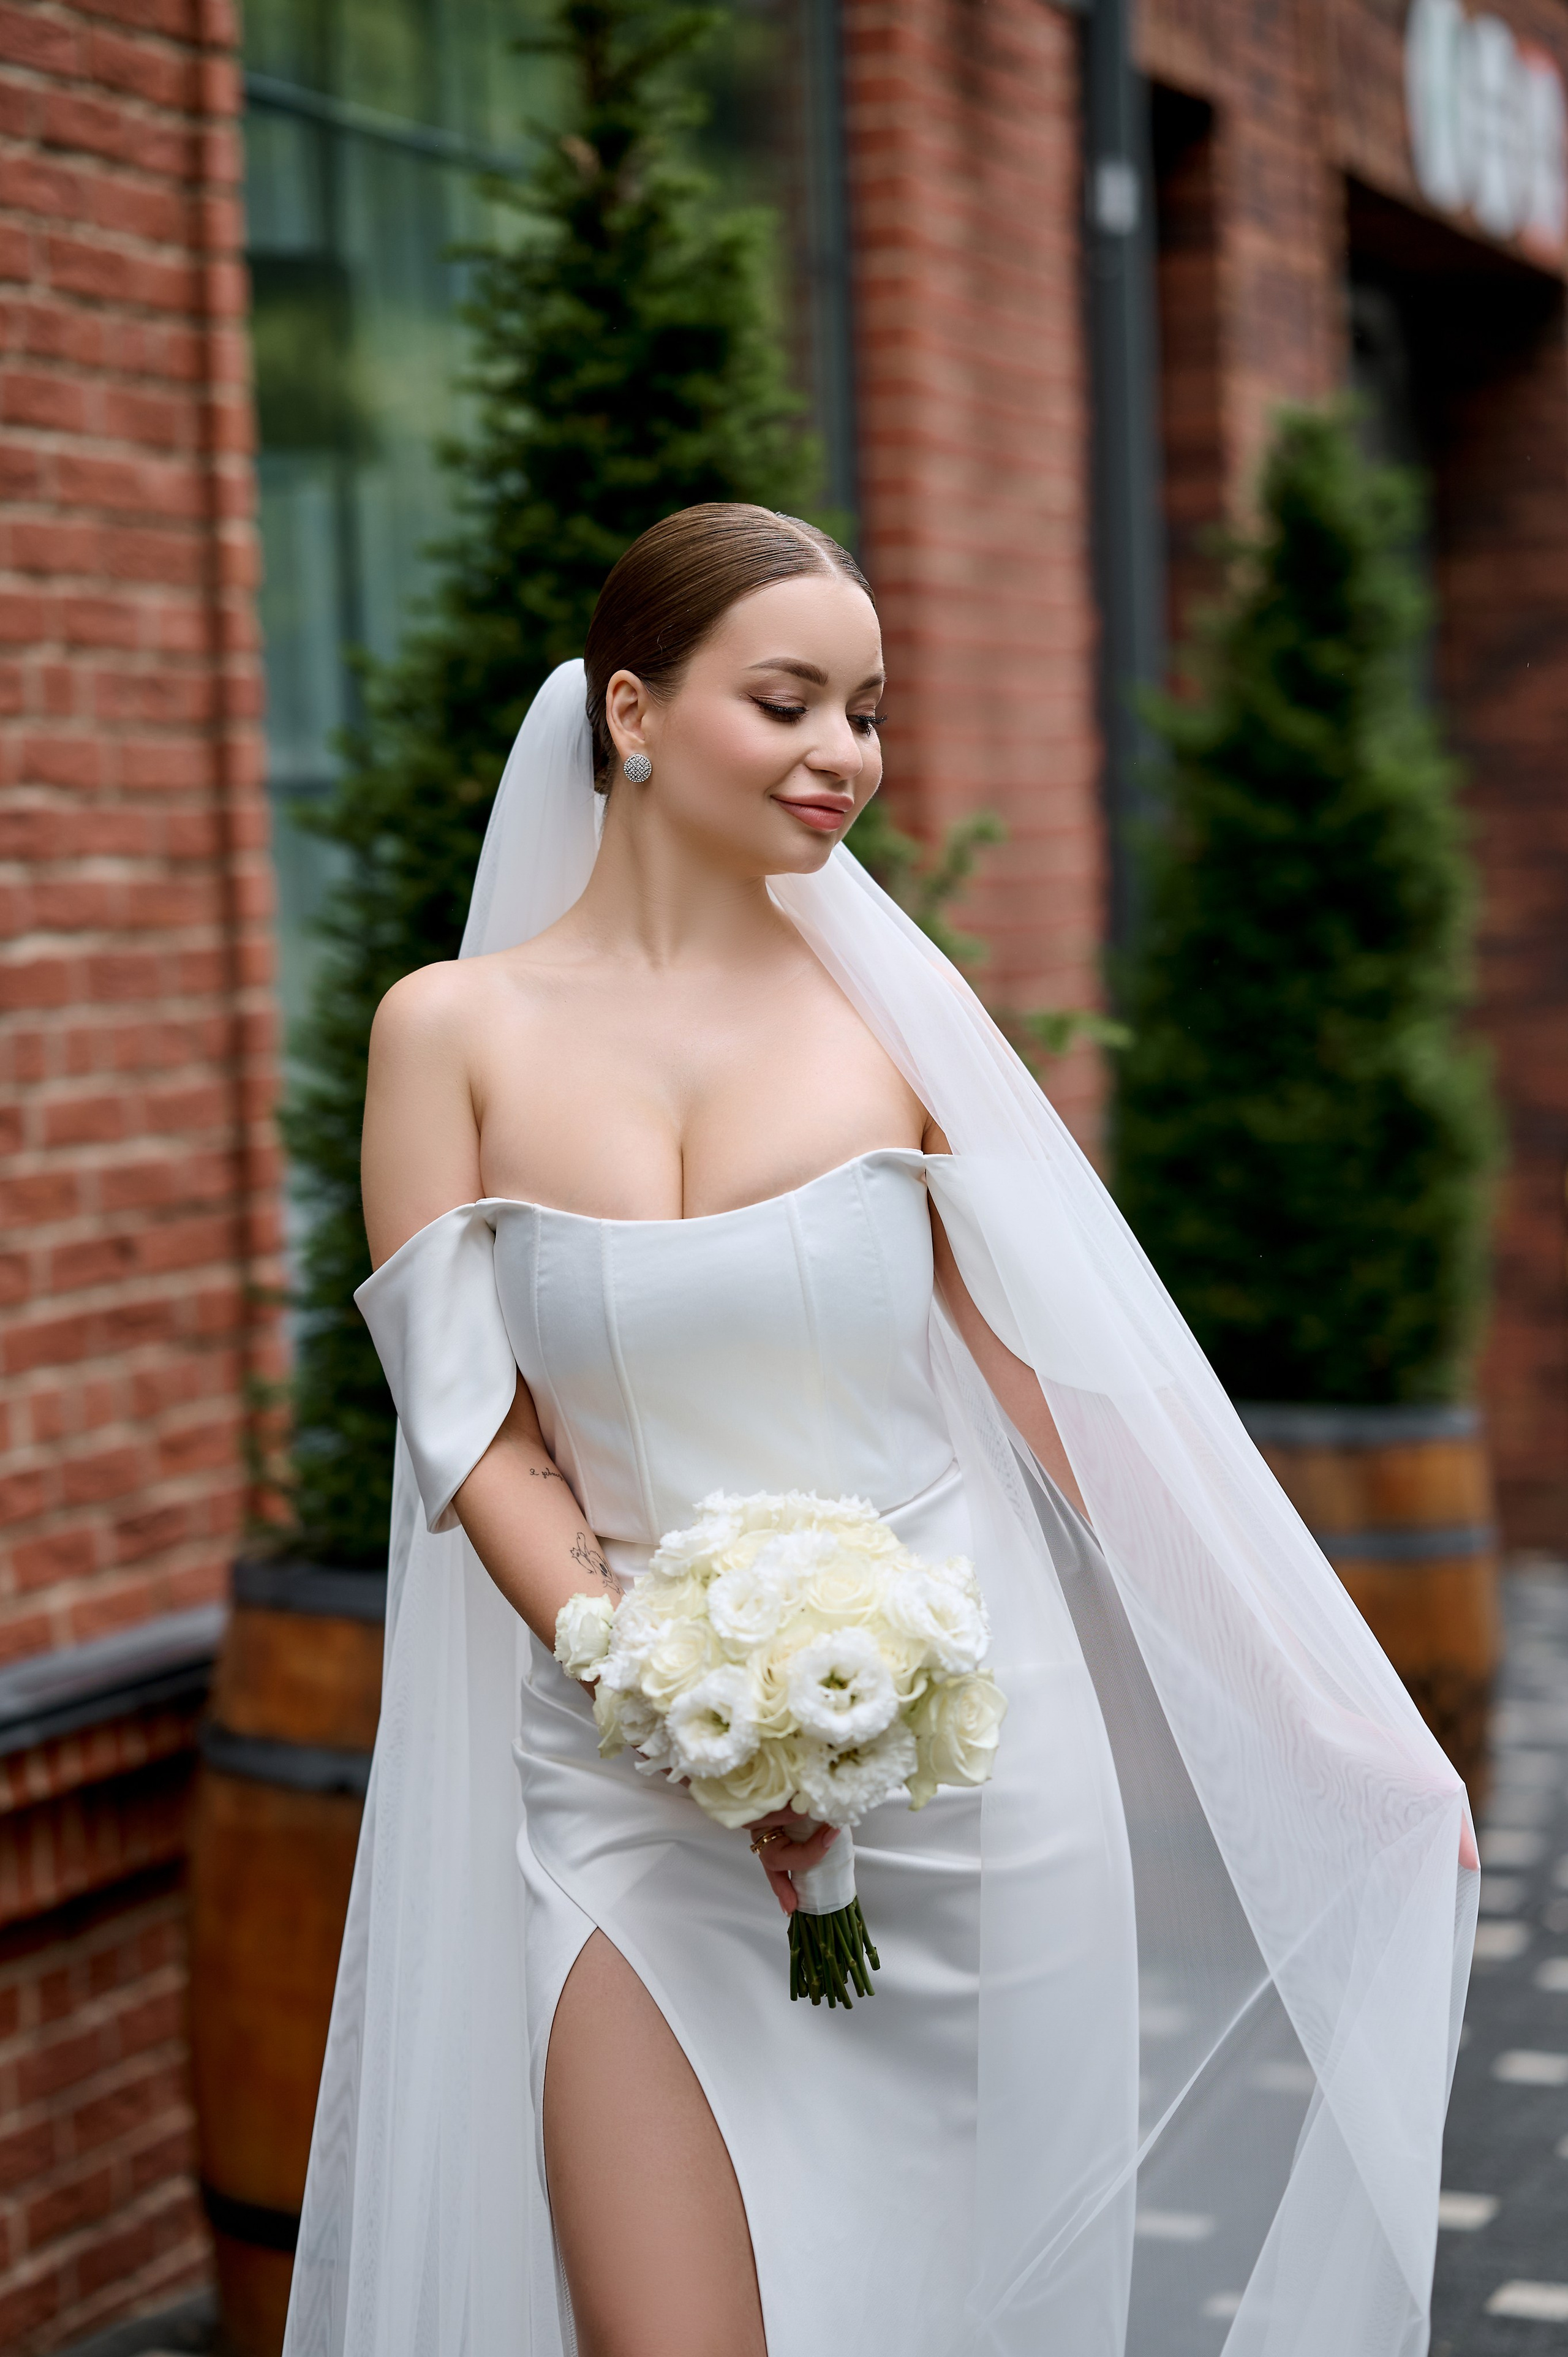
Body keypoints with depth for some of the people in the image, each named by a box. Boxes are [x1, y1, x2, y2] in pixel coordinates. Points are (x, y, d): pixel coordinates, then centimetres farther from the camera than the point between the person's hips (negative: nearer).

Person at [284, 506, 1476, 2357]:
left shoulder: (890, 1006, 1)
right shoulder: (454, 1029, 0)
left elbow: (1068, 1384, 4)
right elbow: (479, 1433, -1)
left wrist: (1319, 1735, 4)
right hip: (624, 1788, 0)